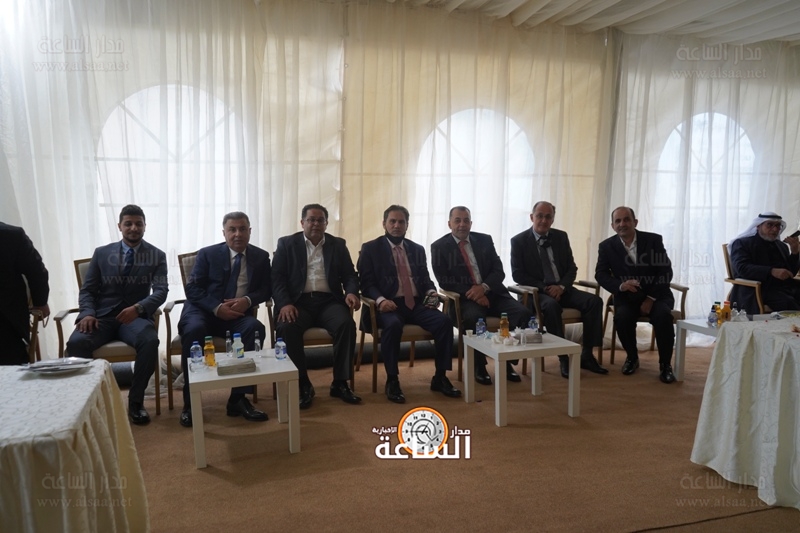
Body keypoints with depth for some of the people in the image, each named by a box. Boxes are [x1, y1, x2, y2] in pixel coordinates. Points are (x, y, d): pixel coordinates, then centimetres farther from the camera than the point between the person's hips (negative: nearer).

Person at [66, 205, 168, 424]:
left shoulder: (157, 256, 7)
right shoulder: (101, 253, 12)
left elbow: (161, 291, -6)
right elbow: (87, 290, 9)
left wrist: (138, 308, -25)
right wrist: (88, 313, -12)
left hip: (134, 316, -1)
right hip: (102, 316, 1)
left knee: (150, 341, -35)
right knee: (76, 343, -31)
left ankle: (136, 401, -15)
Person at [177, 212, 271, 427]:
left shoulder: (261, 256, 9)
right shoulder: (207, 254, 2)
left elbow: (266, 289, 6)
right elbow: (192, 289, -4)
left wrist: (248, 300, -17)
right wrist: (217, 308, -21)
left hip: (237, 314, 2)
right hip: (203, 310, -1)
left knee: (255, 328, -32)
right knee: (194, 329, -36)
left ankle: (238, 398, -22)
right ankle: (190, 402, -23)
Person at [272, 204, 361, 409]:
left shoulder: (338, 245, 15)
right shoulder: (286, 244, 10)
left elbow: (350, 275, 10)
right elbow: (277, 278, 1)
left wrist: (351, 293, -14)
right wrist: (284, 303, -17)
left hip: (329, 301, 1)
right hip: (299, 301, -1)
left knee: (346, 324, -29)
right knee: (287, 328, -32)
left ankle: (340, 383, -14)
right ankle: (302, 385, -16)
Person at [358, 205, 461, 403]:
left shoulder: (418, 249, 19)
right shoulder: (370, 248, 5)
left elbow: (425, 279, 18)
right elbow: (366, 282, -3)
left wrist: (431, 292, -6)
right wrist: (380, 300, -23)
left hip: (416, 303, 4)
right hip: (389, 304, -4)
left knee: (444, 321, -22)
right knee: (393, 325, -38)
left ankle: (440, 377, -8)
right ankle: (392, 381, -20)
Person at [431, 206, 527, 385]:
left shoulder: (485, 240, 11)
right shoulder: (439, 247, 2)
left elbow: (499, 271, 5)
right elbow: (444, 281, -5)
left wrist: (484, 287, -16)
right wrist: (470, 293, -18)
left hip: (492, 293, 4)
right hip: (464, 297, -3)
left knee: (522, 313, -22)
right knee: (473, 317, -37)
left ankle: (507, 362, -3)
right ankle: (479, 366, -13)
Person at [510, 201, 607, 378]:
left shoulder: (561, 237, 9)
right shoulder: (519, 241, -2)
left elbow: (572, 268, 9)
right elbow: (517, 274, -7)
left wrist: (561, 286, -12)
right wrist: (544, 288, -17)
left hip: (561, 289, 5)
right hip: (536, 292, -4)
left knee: (594, 301, -20)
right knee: (551, 305, -38)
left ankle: (587, 355, -12)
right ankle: (564, 358, -27)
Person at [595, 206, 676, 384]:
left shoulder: (654, 240, -3)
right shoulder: (607, 246, 0)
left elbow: (666, 272, -5)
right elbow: (601, 274, -4)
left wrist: (650, 298, -16)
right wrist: (620, 285, -25)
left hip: (656, 295, 0)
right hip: (627, 297, 1)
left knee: (663, 315, -31)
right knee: (622, 317, -30)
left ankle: (665, 364, -10)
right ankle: (632, 357, -1)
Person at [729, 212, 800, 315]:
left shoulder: (781, 246, 23)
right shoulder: (742, 243, 5)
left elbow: (792, 273, 19)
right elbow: (742, 268, -12)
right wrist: (772, 271, -24)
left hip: (785, 286, 6)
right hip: (758, 289, -6)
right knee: (788, 303, -33)